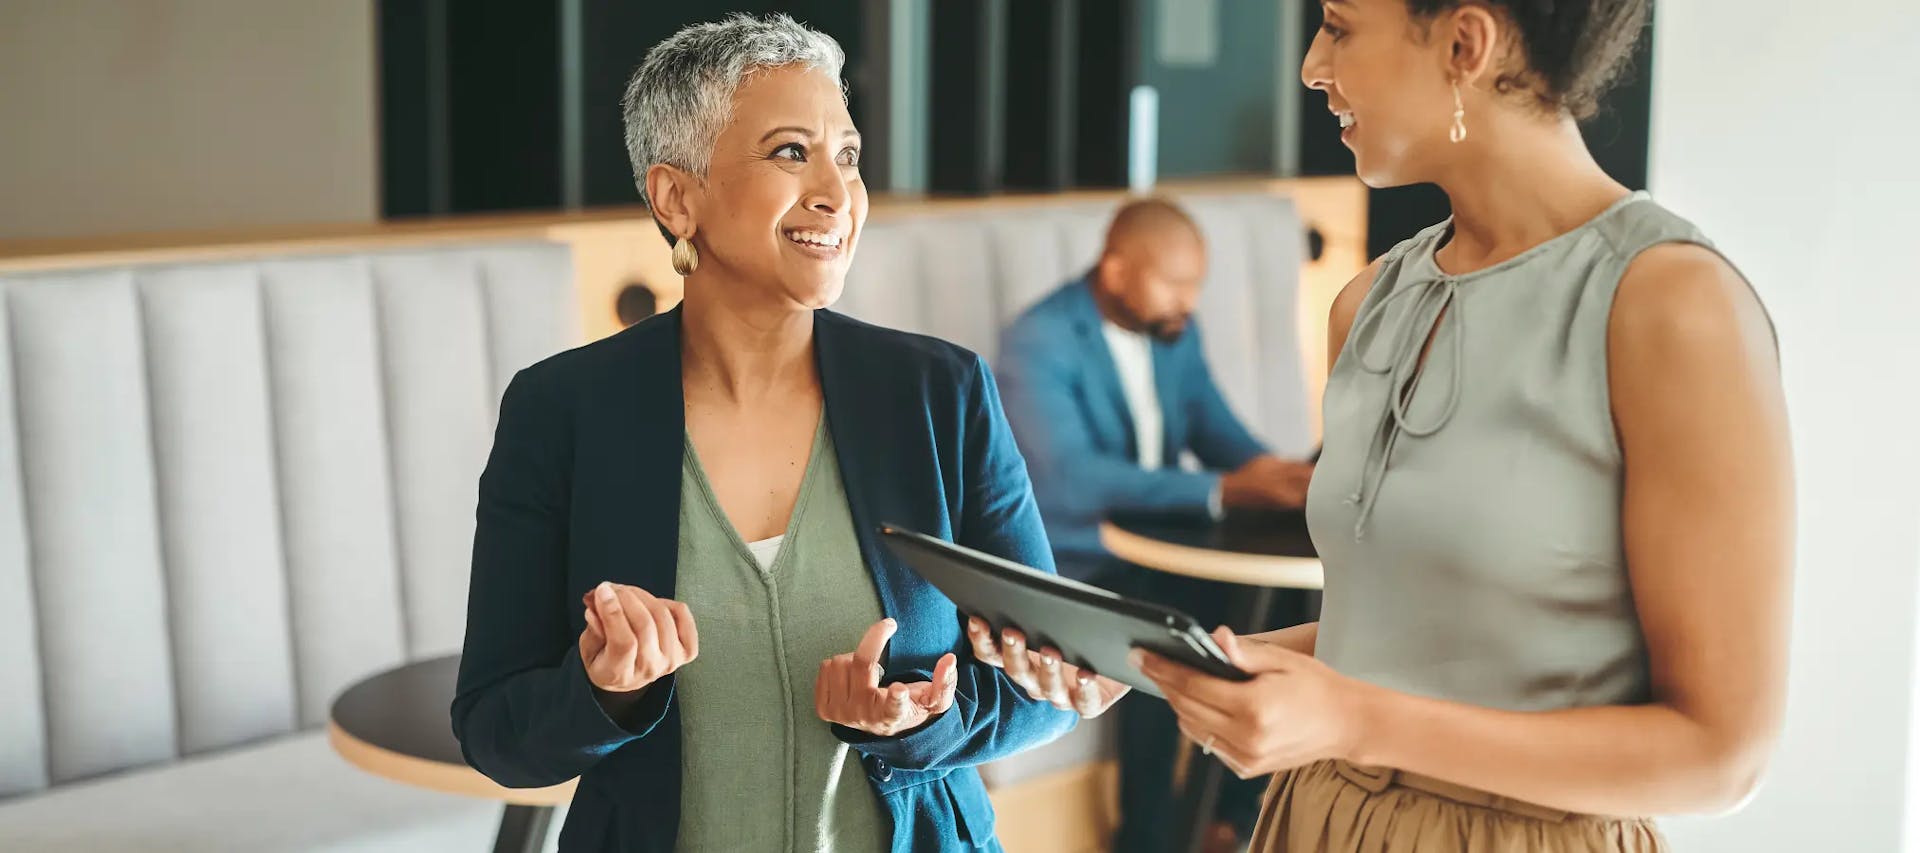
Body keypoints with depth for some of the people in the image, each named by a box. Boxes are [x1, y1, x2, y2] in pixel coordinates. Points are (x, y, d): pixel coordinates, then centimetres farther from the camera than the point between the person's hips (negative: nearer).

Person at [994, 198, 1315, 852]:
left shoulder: (1175, 330, 4)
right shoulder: (1039, 341, -20)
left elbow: (1217, 430, 8)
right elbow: (1070, 478, -32)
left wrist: (1275, 475, -16)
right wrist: (1224, 491, -37)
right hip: (1067, 567, -7)